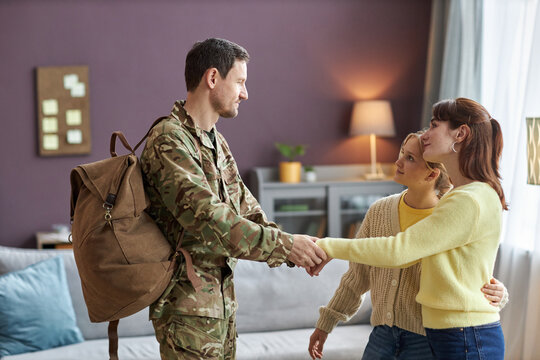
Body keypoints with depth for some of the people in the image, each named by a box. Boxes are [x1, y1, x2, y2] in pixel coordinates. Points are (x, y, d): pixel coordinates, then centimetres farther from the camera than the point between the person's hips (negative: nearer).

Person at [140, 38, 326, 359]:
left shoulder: (217, 142, 13)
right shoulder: (170, 141, -18)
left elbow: (246, 210, 9)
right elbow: (208, 219, -28)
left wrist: (297, 252, -6)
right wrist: (285, 245, -27)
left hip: (222, 297, 9)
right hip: (189, 305, -9)